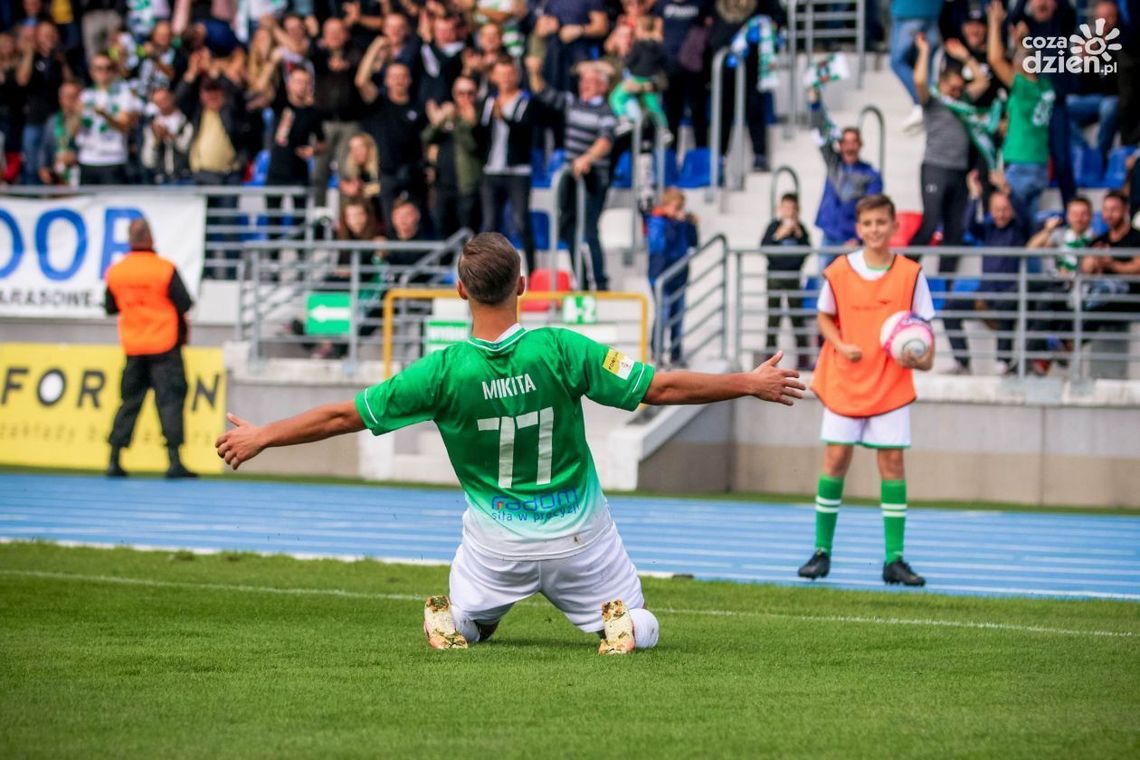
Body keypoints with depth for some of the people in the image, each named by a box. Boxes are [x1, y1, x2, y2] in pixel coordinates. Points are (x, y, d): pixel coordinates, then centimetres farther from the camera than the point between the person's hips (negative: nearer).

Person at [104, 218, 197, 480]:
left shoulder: (115, 272, -2)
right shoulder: (165, 270, -13)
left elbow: (110, 308, 9)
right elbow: (185, 305, -12)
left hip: (133, 347, 4)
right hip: (164, 345, -4)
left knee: (130, 401, 12)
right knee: (170, 399, -2)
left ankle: (114, 461, 9)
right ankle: (174, 461, -8)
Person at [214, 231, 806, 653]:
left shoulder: (445, 371, -19)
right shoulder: (559, 350, -21)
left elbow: (343, 416, -12)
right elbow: (662, 387, -16)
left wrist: (259, 438, 1)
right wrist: (750, 384, -4)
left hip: (496, 539, 1)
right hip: (578, 530, -1)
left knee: (455, 623, 27)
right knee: (640, 628, 16)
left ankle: (455, 623, -10)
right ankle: (620, 623, -19)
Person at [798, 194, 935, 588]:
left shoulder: (910, 274, -5)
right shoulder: (839, 271, -3)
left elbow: (922, 327, 0)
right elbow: (825, 317, 9)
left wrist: (920, 358, -19)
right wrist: (841, 346, -9)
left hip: (891, 384, -1)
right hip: (844, 382, 1)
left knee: (892, 462, -2)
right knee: (835, 459, 0)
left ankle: (894, 559, 1)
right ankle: (822, 551, 10)